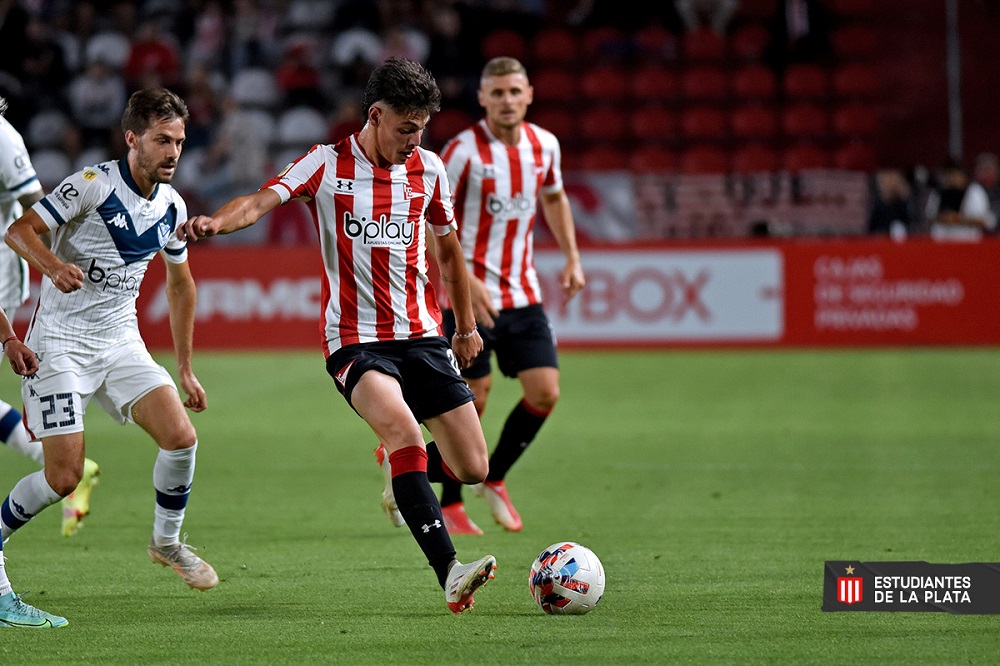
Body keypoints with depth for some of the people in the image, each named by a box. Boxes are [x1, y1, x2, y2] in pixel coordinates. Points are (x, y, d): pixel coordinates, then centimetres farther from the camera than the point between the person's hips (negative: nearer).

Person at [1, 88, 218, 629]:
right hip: (61, 339, -6)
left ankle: (167, 541, 13)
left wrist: (185, 368, 20)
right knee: (64, 475, -14)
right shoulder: (92, 184, -15)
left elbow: (180, 284, 20)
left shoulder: (172, 206, 6)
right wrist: (54, 266, -37)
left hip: (121, 341, 6)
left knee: (180, 436, -12)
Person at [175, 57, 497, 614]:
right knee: (405, 434, -31)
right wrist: (217, 221, -41)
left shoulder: (428, 169, 7)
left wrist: (467, 326, 27)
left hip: (423, 335, 4)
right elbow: (264, 200, -20)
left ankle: (408, 476, 35)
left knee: (473, 468, -1)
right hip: (355, 341, -4)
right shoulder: (328, 165, -5)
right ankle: (450, 573, -34)